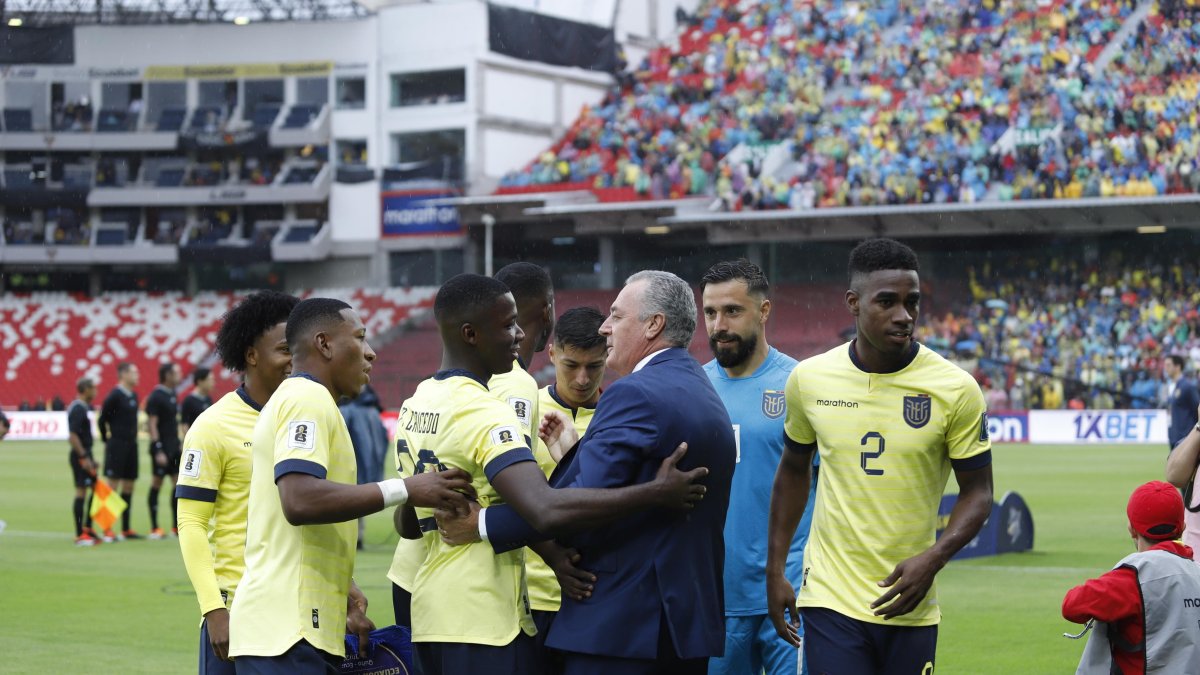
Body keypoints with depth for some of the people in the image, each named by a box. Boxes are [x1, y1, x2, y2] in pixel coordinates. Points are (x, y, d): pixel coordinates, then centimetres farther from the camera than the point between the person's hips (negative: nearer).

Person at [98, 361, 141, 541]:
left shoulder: (133, 396, 12)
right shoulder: (114, 396, -11)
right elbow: (102, 420, -7)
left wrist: (132, 437, 13)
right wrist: (107, 440, 1)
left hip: (131, 445, 8)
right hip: (117, 446, -8)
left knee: (129, 487, 10)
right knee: (113, 487, -6)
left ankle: (126, 529, 16)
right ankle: (107, 531, -4)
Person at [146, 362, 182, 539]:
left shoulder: (172, 396, 13)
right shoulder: (156, 397, -13)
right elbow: (152, 425, -16)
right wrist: (158, 450, -19)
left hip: (174, 446, 8)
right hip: (162, 448, -8)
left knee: (178, 483, 5)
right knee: (157, 484, -1)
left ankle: (177, 526, 10)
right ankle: (154, 529, 3)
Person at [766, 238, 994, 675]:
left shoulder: (955, 388, -6)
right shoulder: (809, 379, 0)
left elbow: (978, 492, 1)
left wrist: (934, 558, -16)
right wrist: (775, 571, 13)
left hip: (910, 604, 0)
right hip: (831, 599, 0)